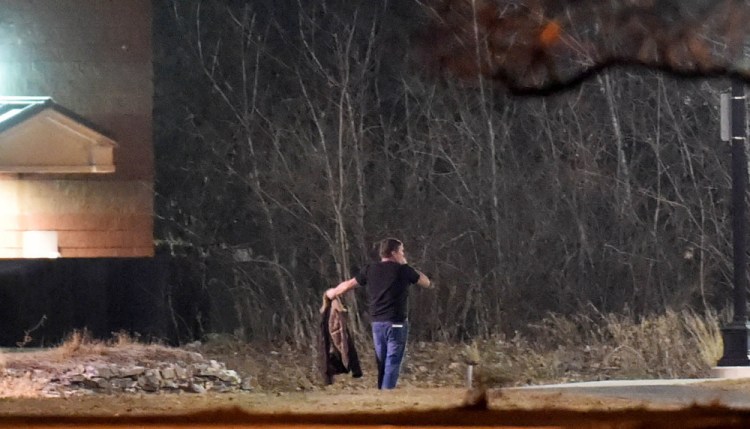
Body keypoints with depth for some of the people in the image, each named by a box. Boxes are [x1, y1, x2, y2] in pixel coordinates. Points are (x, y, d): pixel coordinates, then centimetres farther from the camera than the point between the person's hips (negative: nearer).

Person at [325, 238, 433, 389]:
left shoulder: (371, 270, 5)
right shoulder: (402, 270, -5)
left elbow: (348, 284, 15)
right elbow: (426, 283, 8)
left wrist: (333, 292, 35)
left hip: (377, 323, 5)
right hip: (396, 323, -5)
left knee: (382, 363, 15)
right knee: (392, 363, -5)